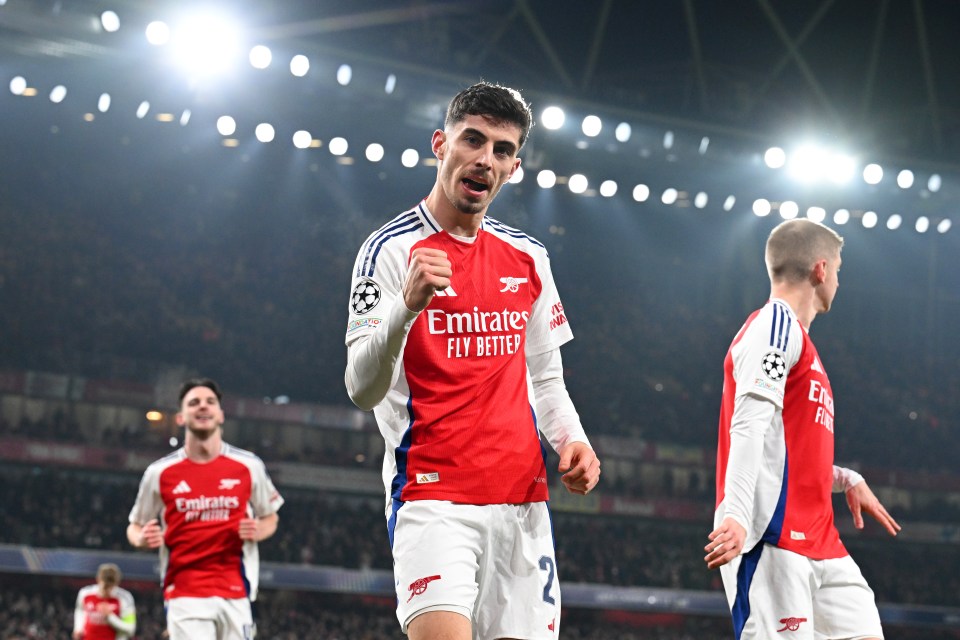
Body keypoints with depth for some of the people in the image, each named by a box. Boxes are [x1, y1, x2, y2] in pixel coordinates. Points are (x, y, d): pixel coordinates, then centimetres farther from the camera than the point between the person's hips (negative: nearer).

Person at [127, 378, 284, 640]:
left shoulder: (249, 466, 3)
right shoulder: (160, 472, 1)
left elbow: (270, 518, 16)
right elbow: (135, 527, 12)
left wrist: (257, 531, -7)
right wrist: (141, 539, -12)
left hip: (234, 593, 2)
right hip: (184, 594, -2)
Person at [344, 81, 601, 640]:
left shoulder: (528, 257, 15)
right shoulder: (393, 248, -4)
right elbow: (362, 390, -13)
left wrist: (572, 439, 3)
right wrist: (407, 305, -30)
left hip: (522, 501, 6)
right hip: (433, 497, -6)